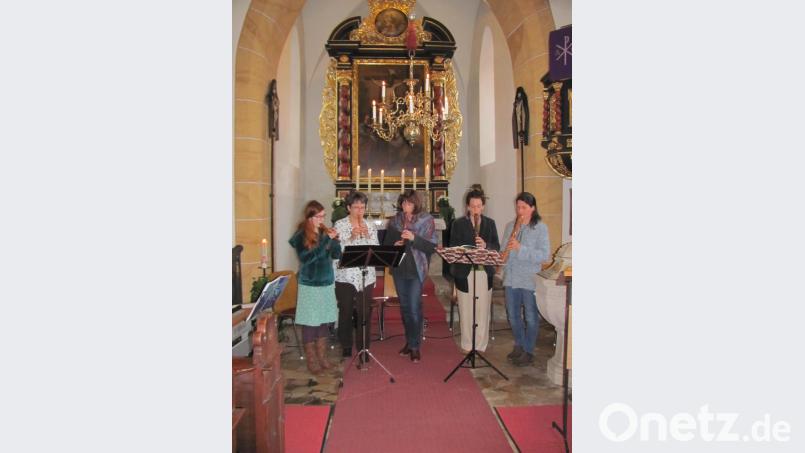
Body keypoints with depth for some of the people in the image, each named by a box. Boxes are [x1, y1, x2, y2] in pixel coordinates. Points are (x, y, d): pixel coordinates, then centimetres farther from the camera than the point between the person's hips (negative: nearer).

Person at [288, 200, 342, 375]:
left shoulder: (325, 231, 5)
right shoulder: (300, 236, -9)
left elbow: (337, 255, 5)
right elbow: (306, 258, -22)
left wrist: (334, 240, -13)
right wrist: (327, 240, -24)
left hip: (327, 283, 5)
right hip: (309, 285, -5)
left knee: (324, 321, 12)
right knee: (310, 322, 3)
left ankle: (322, 356, 25)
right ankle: (311, 360, 17)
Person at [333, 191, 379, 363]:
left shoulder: (370, 226, 7)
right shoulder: (340, 225, -1)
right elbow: (337, 249, -10)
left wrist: (367, 235, -15)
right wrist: (352, 237, -21)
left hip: (366, 276, 2)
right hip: (345, 275, -2)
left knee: (365, 313, 3)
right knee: (345, 312, 7)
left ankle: (363, 348, 18)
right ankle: (346, 347, 25)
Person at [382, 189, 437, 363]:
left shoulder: (426, 220, -4)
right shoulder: (394, 220, 8)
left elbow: (432, 246, -8)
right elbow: (386, 243, 14)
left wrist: (414, 238, -21)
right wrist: (394, 245, -8)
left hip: (416, 269, -4)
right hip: (399, 269, 4)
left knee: (414, 308, -6)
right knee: (404, 307, 13)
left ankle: (415, 345, 6)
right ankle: (409, 341, 27)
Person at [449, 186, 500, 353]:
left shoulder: (490, 223, 10)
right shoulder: (458, 224, 3)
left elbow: (496, 247, 5)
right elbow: (453, 247, -3)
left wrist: (485, 245, -16)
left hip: (485, 272, 2)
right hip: (464, 272, -2)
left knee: (483, 310, 6)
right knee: (466, 311, 4)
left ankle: (481, 345, 20)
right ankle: (467, 345, 19)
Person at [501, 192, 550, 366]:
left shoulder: (540, 228, -6)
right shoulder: (510, 226, 8)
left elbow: (545, 255, -15)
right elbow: (504, 249, 11)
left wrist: (520, 248, -23)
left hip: (531, 280, -4)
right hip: (511, 278, 5)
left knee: (531, 317, 7)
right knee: (513, 315, 15)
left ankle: (528, 351, 23)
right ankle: (519, 344, 35)